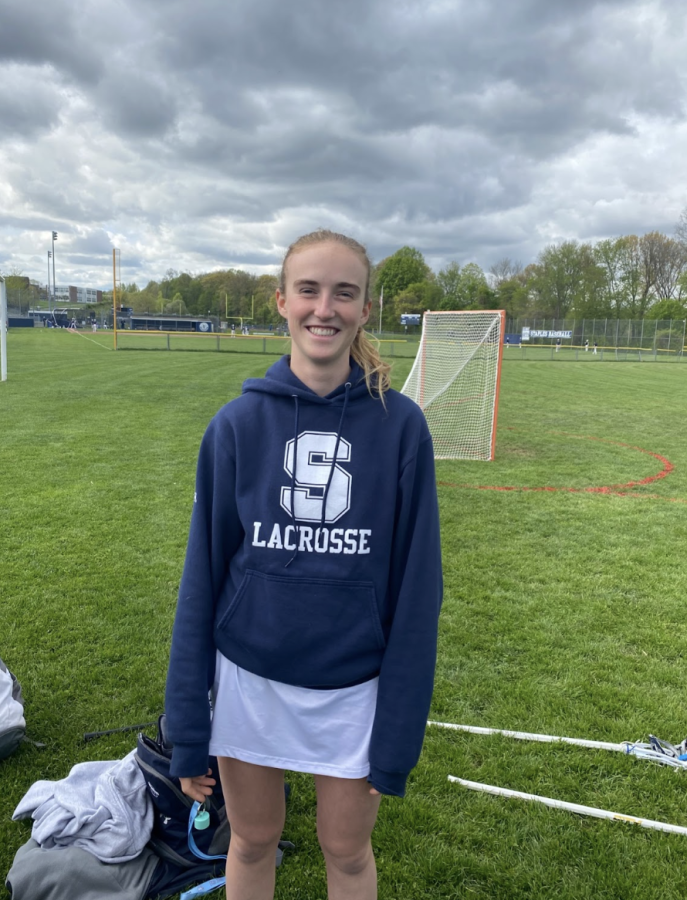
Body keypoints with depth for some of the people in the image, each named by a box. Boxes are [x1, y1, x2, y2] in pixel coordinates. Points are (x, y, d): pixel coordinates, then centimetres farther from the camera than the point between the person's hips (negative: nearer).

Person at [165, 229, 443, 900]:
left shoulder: (400, 425, -10)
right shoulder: (238, 423, -8)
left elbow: (416, 584, -6)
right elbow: (203, 574, -3)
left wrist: (400, 731, -5)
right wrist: (188, 729, 0)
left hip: (353, 688, 0)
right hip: (248, 678, 1)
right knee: (252, 842, 21)